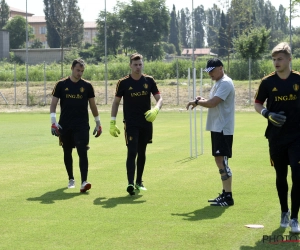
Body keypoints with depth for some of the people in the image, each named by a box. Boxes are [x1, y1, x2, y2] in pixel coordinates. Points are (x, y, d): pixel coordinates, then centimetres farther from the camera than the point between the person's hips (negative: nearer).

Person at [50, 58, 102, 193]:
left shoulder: (87, 86, 3)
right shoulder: (61, 85, 1)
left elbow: (93, 106, 11)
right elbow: (53, 104, 1)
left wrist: (98, 124, 12)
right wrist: (53, 122, -9)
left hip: (82, 125, -1)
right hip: (65, 125, 1)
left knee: (82, 152, -13)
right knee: (67, 152, 11)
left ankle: (84, 182, -19)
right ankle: (71, 179, 27)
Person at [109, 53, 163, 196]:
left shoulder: (149, 81, 2)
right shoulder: (123, 83, -4)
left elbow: (159, 98, 2)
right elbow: (116, 102, 3)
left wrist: (156, 109, -20)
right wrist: (112, 122, -2)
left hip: (146, 123, 3)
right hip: (131, 124, -3)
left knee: (142, 153, 13)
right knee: (132, 153, -13)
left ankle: (139, 181, 25)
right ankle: (130, 184, -20)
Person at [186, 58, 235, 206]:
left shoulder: (225, 83, -16)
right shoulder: (218, 83, 17)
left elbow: (212, 103, -24)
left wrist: (196, 102, -9)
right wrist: (202, 100, 1)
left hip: (223, 129, -10)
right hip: (216, 127, 10)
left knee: (222, 161, -11)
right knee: (219, 160, 13)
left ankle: (228, 197, -9)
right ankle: (225, 194, 20)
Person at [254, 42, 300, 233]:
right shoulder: (268, 82, -3)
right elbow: (257, 104, 7)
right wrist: (267, 114, -13)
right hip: (276, 137, 1)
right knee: (281, 176, 12)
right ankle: (284, 212, 30)